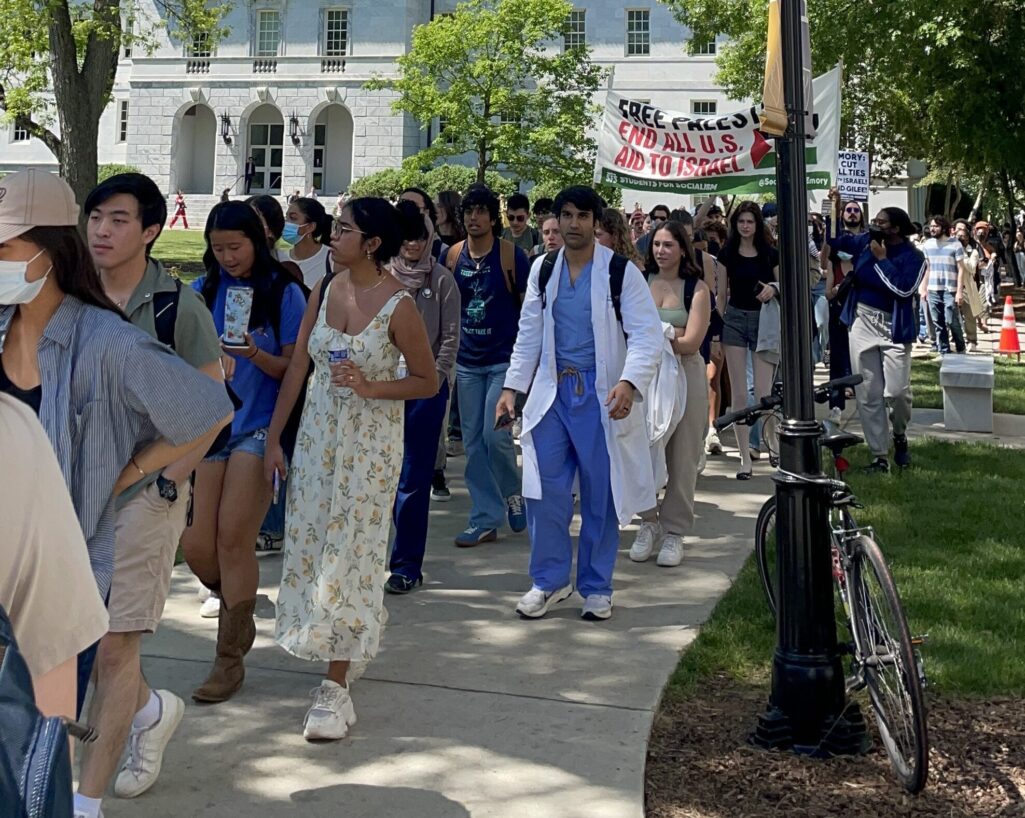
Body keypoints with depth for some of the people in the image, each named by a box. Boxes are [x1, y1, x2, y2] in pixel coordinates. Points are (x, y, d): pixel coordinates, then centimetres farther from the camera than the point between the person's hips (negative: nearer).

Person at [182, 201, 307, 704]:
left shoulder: (283, 293, -2)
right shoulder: (202, 292, 8)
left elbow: (291, 369, -2)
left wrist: (254, 354, -20)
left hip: (258, 429, -4)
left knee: (233, 539, -9)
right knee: (196, 547, -1)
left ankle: (230, 657, 5)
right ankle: (239, 612, 30)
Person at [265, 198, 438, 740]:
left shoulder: (398, 305, -14)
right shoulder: (324, 291, 2)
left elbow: (428, 382, -7)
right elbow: (297, 367, 5)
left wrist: (371, 387, -22)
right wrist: (273, 438, 4)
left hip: (370, 439, -5)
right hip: (318, 431, 5)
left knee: (349, 552, -5)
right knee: (310, 541, 9)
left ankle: (336, 688, 0)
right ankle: (328, 645, 31)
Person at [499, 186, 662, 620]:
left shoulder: (621, 271, -6)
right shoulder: (543, 269, 8)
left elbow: (647, 333, -11)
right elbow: (529, 335, 14)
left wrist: (629, 382, -27)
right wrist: (512, 386, 5)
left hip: (602, 395, -3)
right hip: (552, 391, 3)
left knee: (601, 495, 4)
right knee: (545, 490, 1)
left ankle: (596, 587, 17)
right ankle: (549, 579, 16)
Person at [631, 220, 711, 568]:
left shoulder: (697, 288, -1)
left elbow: (690, 343, -9)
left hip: (684, 374, -2)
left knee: (682, 457, 2)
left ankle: (674, 531, 13)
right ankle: (649, 521, 11)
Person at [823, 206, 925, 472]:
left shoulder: (913, 256, -8)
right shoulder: (866, 241, 5)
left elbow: (905, 288, -21)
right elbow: (836, 241, 16)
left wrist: (881, 259, -16)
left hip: (893, 328, -4)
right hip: (862, 323, 4)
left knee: (896, 391, -12)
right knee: (868, 395, 4)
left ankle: (900, 435, 21)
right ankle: (880, 456, 12)